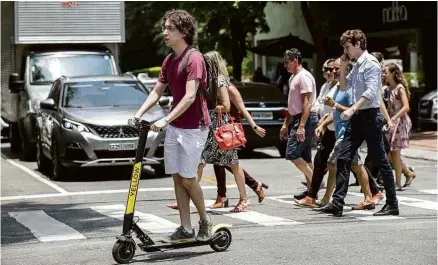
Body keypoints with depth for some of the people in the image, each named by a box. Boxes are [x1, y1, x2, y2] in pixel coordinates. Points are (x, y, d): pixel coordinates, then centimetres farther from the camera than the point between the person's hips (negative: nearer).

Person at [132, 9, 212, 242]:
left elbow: (190, 97, -22)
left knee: (187, 178, -4)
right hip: (173, 126, 8)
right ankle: (186, 228, 11)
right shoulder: (168, 61, 11)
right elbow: (157, 92, 13)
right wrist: (139, 114, -2)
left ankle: (205, 220, 16)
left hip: (193, 127, -8)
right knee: (177, 177, 6)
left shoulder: (194, 59, -15)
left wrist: (166, 120, -26)